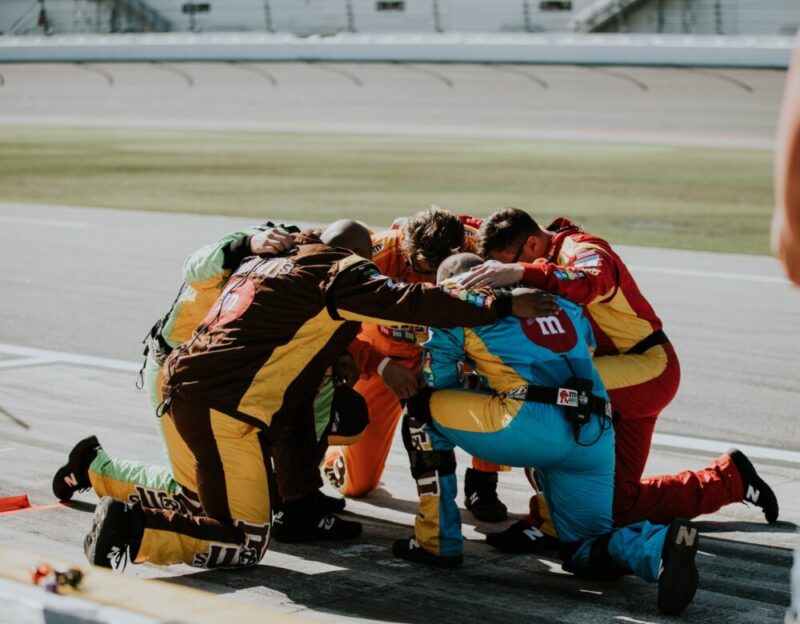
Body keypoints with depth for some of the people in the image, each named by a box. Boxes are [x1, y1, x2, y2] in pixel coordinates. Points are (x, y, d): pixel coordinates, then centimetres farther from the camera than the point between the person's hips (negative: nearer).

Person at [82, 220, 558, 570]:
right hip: (221, 403, -9)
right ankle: (132, 529, -13)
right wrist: (501, 306, -9)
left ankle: (300, 508, 27)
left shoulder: (273, 263, 23)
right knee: (245, 546, -3)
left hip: (185, 381, 9)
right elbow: (411, 303, -12)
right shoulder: (339, 271, -2)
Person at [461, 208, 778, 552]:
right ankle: (729, 477, 31)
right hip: (622, 380, 10)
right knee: (622, 503, 11)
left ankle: (548, 523, -27)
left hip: (650, 367, -10)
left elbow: (587, 285, -43)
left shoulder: (582, 250, -20)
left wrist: (521, 272, -54)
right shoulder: (550, 260, 8)